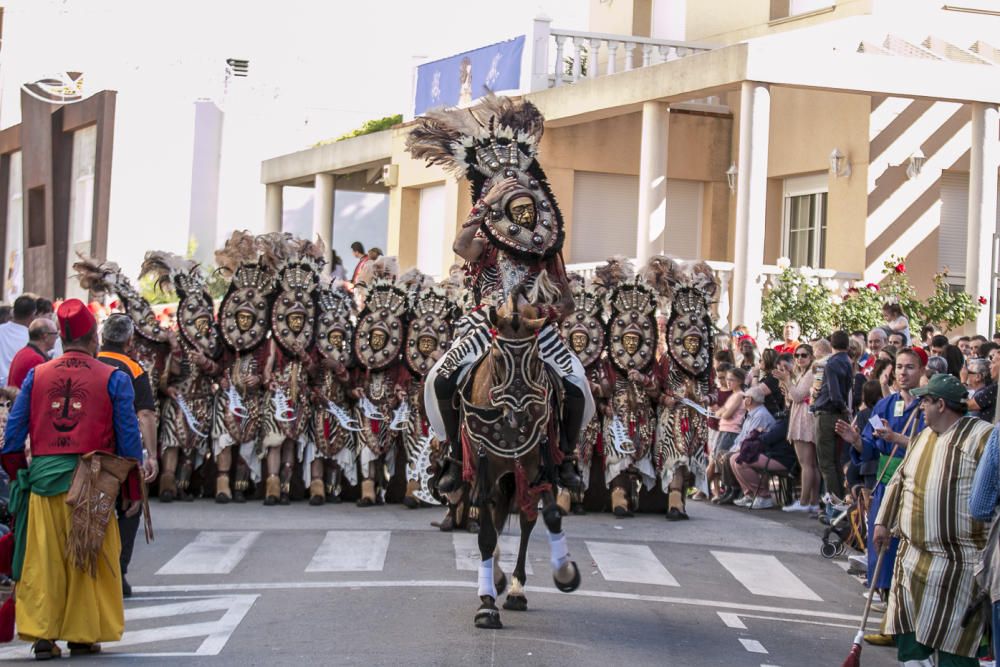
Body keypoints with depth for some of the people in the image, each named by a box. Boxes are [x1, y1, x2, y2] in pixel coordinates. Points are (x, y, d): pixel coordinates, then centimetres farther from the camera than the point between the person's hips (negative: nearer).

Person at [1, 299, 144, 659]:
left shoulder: (36, 376, 8)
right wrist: (133, 491, 6)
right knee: (90, 559, 7)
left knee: (43, 561, 6)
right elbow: (129, 438, 1)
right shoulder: (113, 379, 1)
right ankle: (84, 635, 12)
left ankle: (41, 635, 6)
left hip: (43, 477, 2)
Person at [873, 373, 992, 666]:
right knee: (910, 640, 14)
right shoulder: (924, 436, 14)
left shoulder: (981, 437, -14)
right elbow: (900, 481, 23)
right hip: (913, 555, 8)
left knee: (953, 643, -4)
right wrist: (883, 521, 19)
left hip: (957, 563, -8)